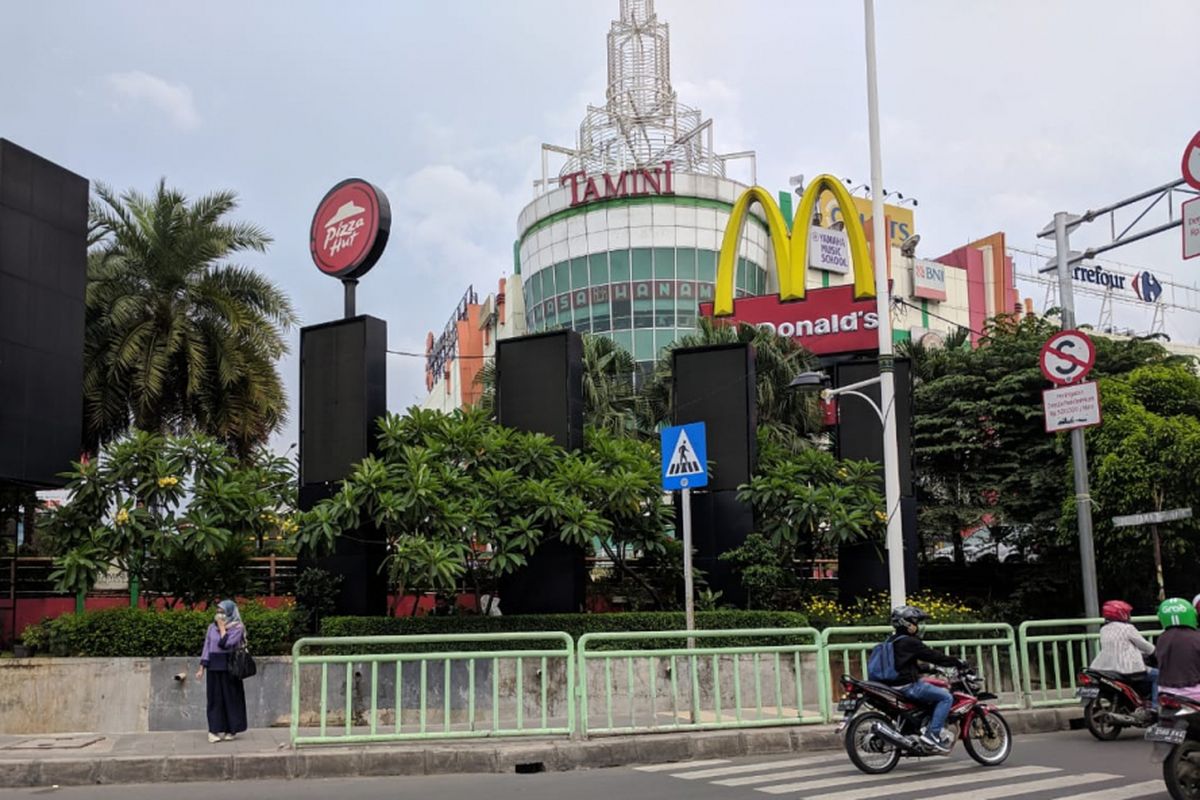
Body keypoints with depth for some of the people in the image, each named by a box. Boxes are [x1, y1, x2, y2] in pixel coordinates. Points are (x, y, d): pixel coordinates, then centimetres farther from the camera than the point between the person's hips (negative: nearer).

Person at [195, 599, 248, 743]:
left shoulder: (237, 628, -4)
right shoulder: (212, 627, 9)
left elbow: (225, 644, -18)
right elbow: (207, 647, 8)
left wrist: (222, 628, -9)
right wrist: (202, 668, 3)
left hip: (229, 667, -4)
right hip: (214, 667, 4)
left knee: (230, 697, 2)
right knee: (215, 698, 2)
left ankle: (231, 730, 11)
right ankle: (214, 730, 2)